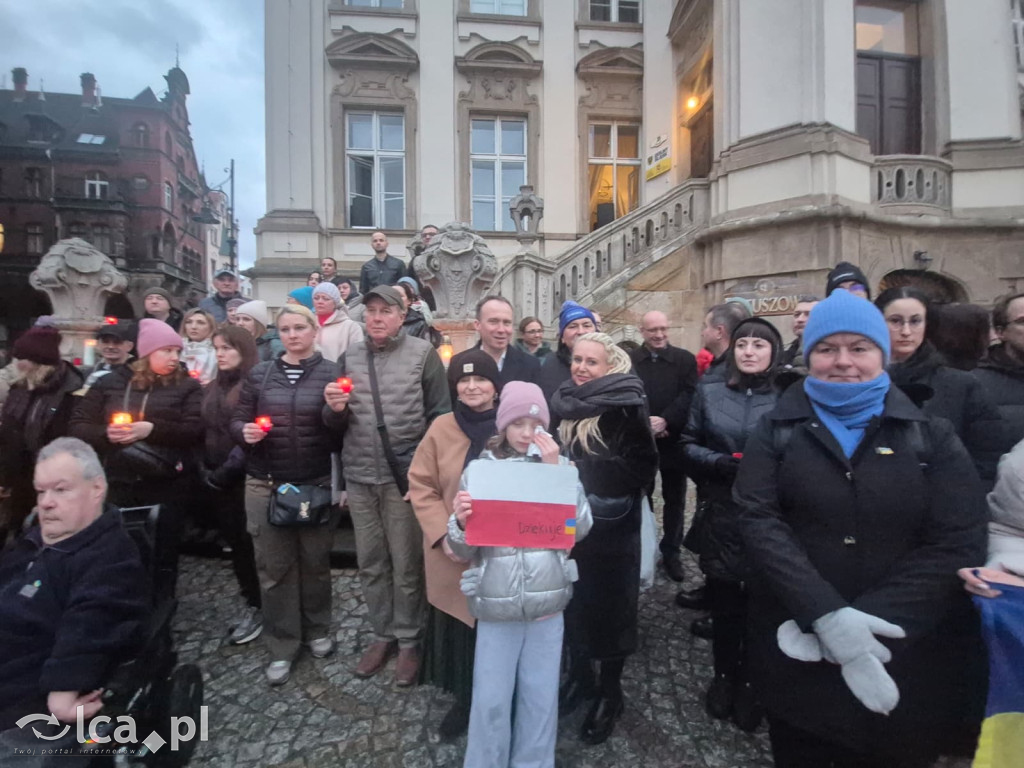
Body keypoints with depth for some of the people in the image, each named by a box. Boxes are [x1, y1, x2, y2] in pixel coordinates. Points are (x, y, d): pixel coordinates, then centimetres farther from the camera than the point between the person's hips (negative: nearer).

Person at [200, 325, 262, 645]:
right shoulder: (214, 387, 14)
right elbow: (206, 431, 16)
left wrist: (226, 471, -15)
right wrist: (205, 470, 6)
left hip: (245, 479, -7)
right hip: (218, 481, 7)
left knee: (250, 543, 1)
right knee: (235, 544, 13)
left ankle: (259, 608, 16)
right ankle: (251, 605, 26)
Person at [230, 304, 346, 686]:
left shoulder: (331, 373, -3)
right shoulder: (258, 375, 4)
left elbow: (339, 432, -6)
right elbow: (237, 421, 8)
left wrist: (335, 410, -26)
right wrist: (245, 432, -14)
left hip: (317, 485, -1)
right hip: (266, 486, 2)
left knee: (315, 561, 13)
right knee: (274, 566, 9)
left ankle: (318, 630, 35)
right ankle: (281, 646, 25)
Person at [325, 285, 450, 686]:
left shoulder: (423, 354, -5)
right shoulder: (349, 357, 8)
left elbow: (440, 416, -6)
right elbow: (339, 424, 13)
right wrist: (337, 409, -9)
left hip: (406, 474, -4)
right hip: (360, 476, 4)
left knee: (407, 564, 8)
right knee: (370, 562, 15)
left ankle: (409, 640, 28)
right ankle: (382, 634, 34)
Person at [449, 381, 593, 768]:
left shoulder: (560, 466, -1)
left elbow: (581, 529, -11)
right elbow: (466, 549, -2)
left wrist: (556, 471, -17)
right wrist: (461, 524, -25)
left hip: (548, 602, 1)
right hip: (495, 604, -1)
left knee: (541, 698, 17)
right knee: (491, 700, 12)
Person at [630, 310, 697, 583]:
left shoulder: (685, 359, 1)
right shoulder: (629, 361, 0)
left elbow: (688, 396, -9)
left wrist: (665, 421, -21)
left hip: (673, 441, 0)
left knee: (674, 500, 11)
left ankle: (671, 552, 26)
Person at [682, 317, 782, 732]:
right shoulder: (709, 392, 2)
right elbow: (688, 446, 3)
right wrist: (722, 463, -14)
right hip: (720, 515, 1)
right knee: (723, 601, 13)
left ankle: (749, 681, 35)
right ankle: (724, 676, 36)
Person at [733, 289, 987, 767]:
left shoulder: (932, 436, 1)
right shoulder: (776, 432, -1)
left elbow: (959, 541, -9)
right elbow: (759, 521, -11)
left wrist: (867, 618, -18)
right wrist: (826, 615, -22)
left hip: (910, 653, 1)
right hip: (794, 650, 0)